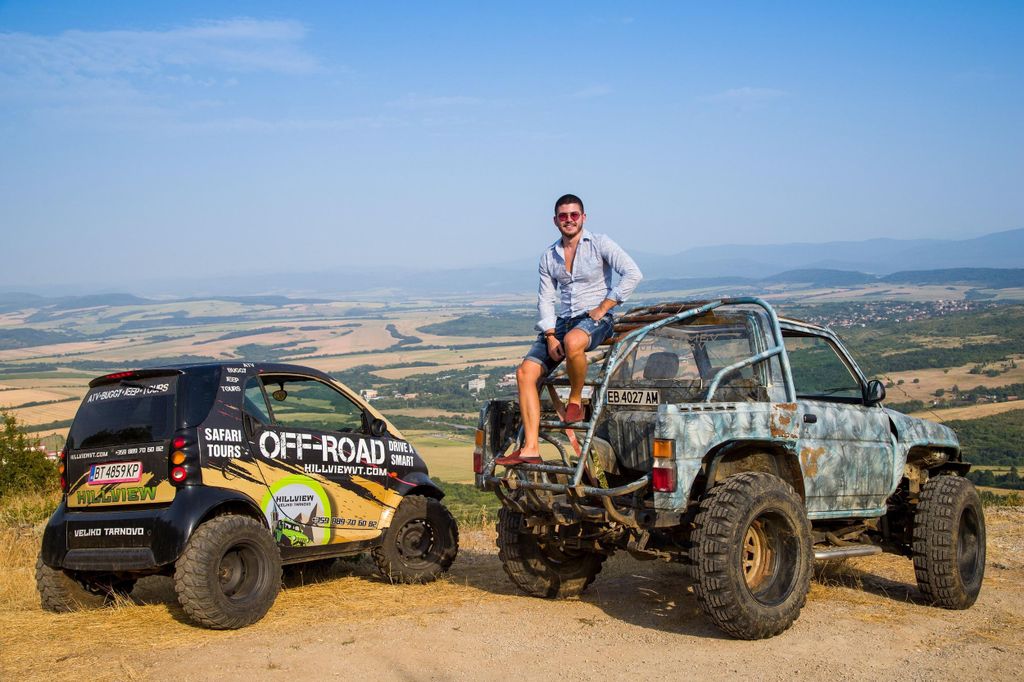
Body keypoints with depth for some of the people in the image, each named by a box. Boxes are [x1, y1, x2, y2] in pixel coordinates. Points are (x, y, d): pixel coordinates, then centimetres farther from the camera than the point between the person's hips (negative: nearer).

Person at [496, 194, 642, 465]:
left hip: (595, 318, -5)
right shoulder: (548, 256, 12)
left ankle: (576, 400, -14)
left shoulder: (599, 244, -2)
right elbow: (545, 299, 8)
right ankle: (530, 448, -16)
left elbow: (633, 274, -12)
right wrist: (550, 336, -6)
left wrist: (604, 306, -15)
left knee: (572, 342, -42)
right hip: (562, 321, 5)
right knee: (525, 372, -14)